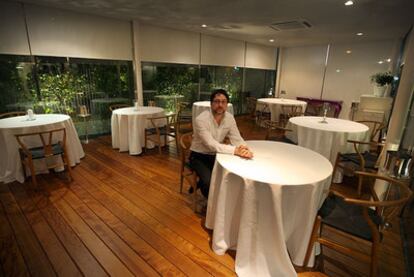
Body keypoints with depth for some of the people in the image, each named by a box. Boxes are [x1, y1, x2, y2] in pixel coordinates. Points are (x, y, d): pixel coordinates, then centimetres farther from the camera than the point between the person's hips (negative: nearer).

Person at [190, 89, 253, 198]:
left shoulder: (229, 117, -6)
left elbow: (236, 139, -11)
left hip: (216, 156, 6)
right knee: (209, 182, -27)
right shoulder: (201, 119, -25)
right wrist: (235, 150, -43)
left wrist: (245, 149, -34)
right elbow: (211, 144, -33)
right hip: (199, 157, -6)